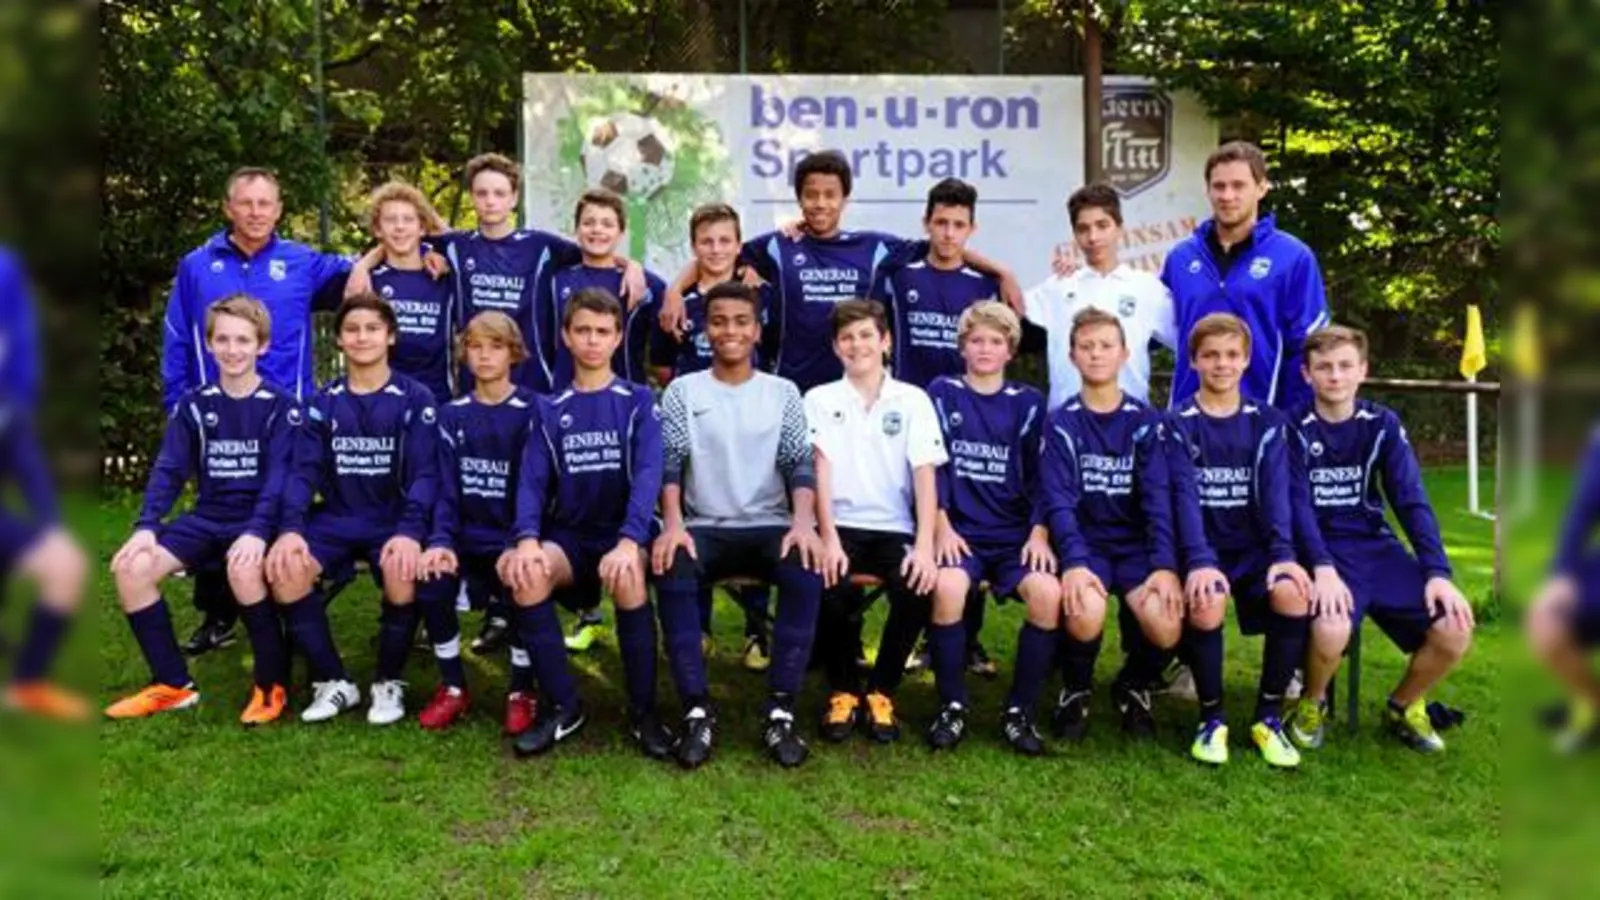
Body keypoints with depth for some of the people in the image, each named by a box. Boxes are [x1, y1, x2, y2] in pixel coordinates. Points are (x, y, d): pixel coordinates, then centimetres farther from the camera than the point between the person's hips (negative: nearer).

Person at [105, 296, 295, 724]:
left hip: (259, 519, -5)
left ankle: (272, 684, -16)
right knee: (132, 567, -16)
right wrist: (146, 526, -13)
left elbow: (280, 476, -14)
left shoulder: (280, 406, -4)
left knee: (244, 570, -36)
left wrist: (257, 531, -29)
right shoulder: (194, 404, 8)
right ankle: (174, 684, -1)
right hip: (208, 518, 5)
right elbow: (169, 469, 3)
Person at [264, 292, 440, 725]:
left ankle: (389, 683, -8)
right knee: (284, 569, -25)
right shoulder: (323, 402, 9)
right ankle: (333, 682, -7)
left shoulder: (415, 399, 0)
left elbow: (425, 474, -9)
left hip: (394, 521, -3)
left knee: (403, 574, -34)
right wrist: (290, 528, -18)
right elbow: (304, 470, 1)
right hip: (336, 519, 3)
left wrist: (410, 532, -27)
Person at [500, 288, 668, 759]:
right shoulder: (550, 410, 9)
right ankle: (561, 704, -15)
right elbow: (531, 480, -1)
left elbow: (648, 474, -12)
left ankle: (643, 710, -18)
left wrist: (629, 541, -30)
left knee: (626, 578, -36)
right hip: (569, 534, 3)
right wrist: (527, 537, -23)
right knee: (524, 573, -30)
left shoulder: (638, 402, 2)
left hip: (622, 533, -2)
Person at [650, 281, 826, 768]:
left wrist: (803, 522, -19)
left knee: (806, 570, -32)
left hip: (770, 525, 0)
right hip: (704, 527, 0)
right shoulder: (682, 391, 8)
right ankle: (698, 710, -24)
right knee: (671, 571, -33)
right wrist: (673, 524, -21)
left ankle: (781, 710, -24)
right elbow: (669, 463, -2)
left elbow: (800, 464, 1)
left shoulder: (783, 392, 10)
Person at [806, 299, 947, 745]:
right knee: (831, 587, -30)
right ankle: (842, 691, -3)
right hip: (841, 525, 0)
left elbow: (925, 473, -3)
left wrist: (924, 544, -17)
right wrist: (829, 538, -19)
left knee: (917, 588, -29)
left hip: (894, 528, 1)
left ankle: (881, 692, -3)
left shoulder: (913, 400, 7)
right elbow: (820, 469, -3)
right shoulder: (820, 399, 8)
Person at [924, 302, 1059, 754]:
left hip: (1015, 532, 2)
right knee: (947, 587, -33)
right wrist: (941, 527, -10)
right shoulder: (942, 393, 7)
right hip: (960, 529, -1)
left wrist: (1039, 532, -6)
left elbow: (1039, 476, 8)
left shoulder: (1028, 403, 11)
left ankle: (1019, 711, -10)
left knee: (1048, 593, -27)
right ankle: (952, 706, -13)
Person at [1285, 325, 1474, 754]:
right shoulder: (1293, 427, -5)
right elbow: (1295, 506, -14)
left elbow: (1412, 502, 1)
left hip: (1377, 546, 4)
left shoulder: (1383, 424, 5)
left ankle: (1404, 706, 14)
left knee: (1455, 629, -17)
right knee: (1331, 629, -34)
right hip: (1321, 548, -4)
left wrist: (1438, 572, -12)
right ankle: (1312, 703, 1)